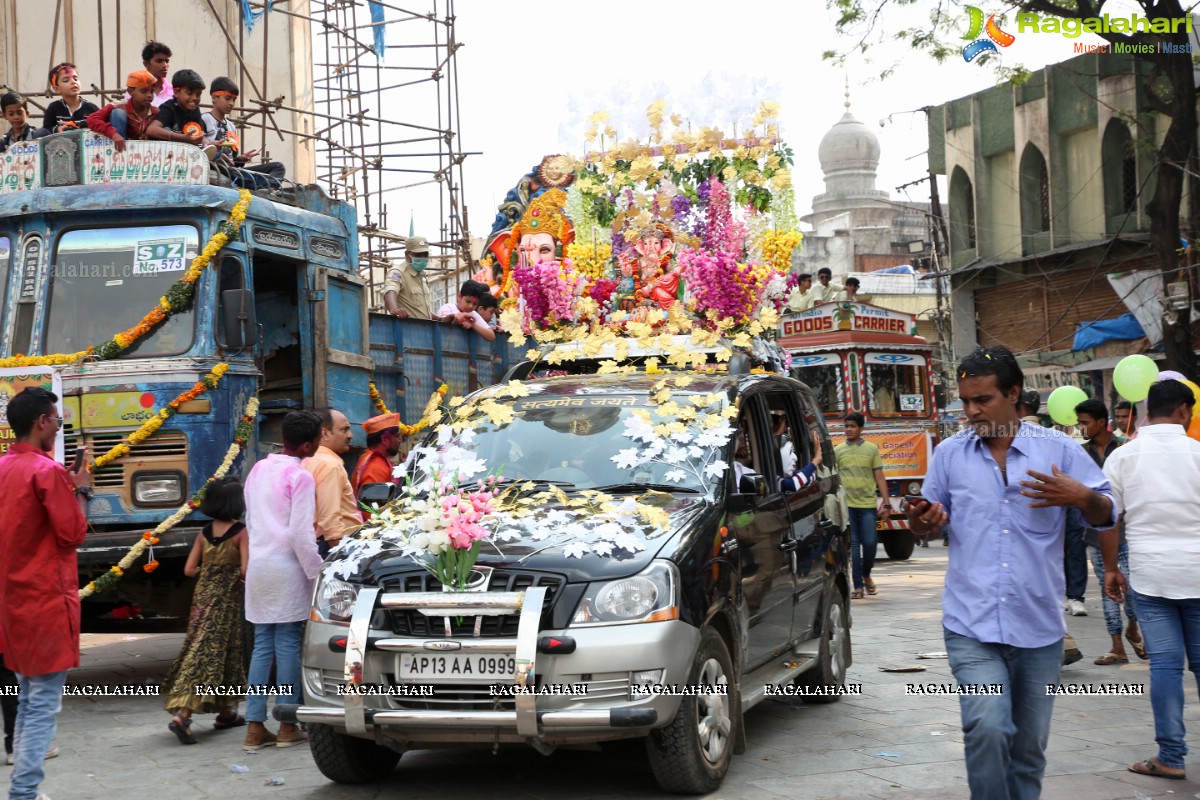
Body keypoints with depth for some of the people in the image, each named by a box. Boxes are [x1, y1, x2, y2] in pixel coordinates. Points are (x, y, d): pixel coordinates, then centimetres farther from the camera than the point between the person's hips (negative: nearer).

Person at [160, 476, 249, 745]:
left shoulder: (204, 533, 5)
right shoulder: (241, 532, -11)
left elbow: (190, 569, 4)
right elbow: (245, 570, -19)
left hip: (203, 595, 6)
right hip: (227, 598, -6)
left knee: (202, 649, 16)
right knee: (209, 653, -4)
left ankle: (226, 712, 27)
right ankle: (181, 715, -15)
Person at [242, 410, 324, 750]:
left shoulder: (259, 469, 12)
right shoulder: (300, 476, -12)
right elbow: (301, 534, -16)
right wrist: (317, 572, -9)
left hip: (258, 565, 7)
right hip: (287, 568, -7)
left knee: (262, 645, 9)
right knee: (288, 645, -1)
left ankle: (255, 727, 7)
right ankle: (288, 727, 4)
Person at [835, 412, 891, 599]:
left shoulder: (872, 449, 7)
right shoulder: (837, 450, 8)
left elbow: (880, 478, 7)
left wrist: (886, 503, 2)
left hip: (867, 504, 0)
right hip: (846, 504, 0)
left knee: (870, 543, -3)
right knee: (853, 545, 1)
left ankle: (866, 575, 24)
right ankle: (858, 586, 5)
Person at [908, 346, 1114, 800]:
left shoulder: (1056, 451, 1)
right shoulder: (949, 454, 5)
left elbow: (1105, 515, 5)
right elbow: (929, 520, 15)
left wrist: (1082, 497, -17)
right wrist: (921, 521, -9)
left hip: (1039, 628, 1)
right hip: (972, 628, -1)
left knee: (1029, 748, 11)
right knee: (986, 728, -22)